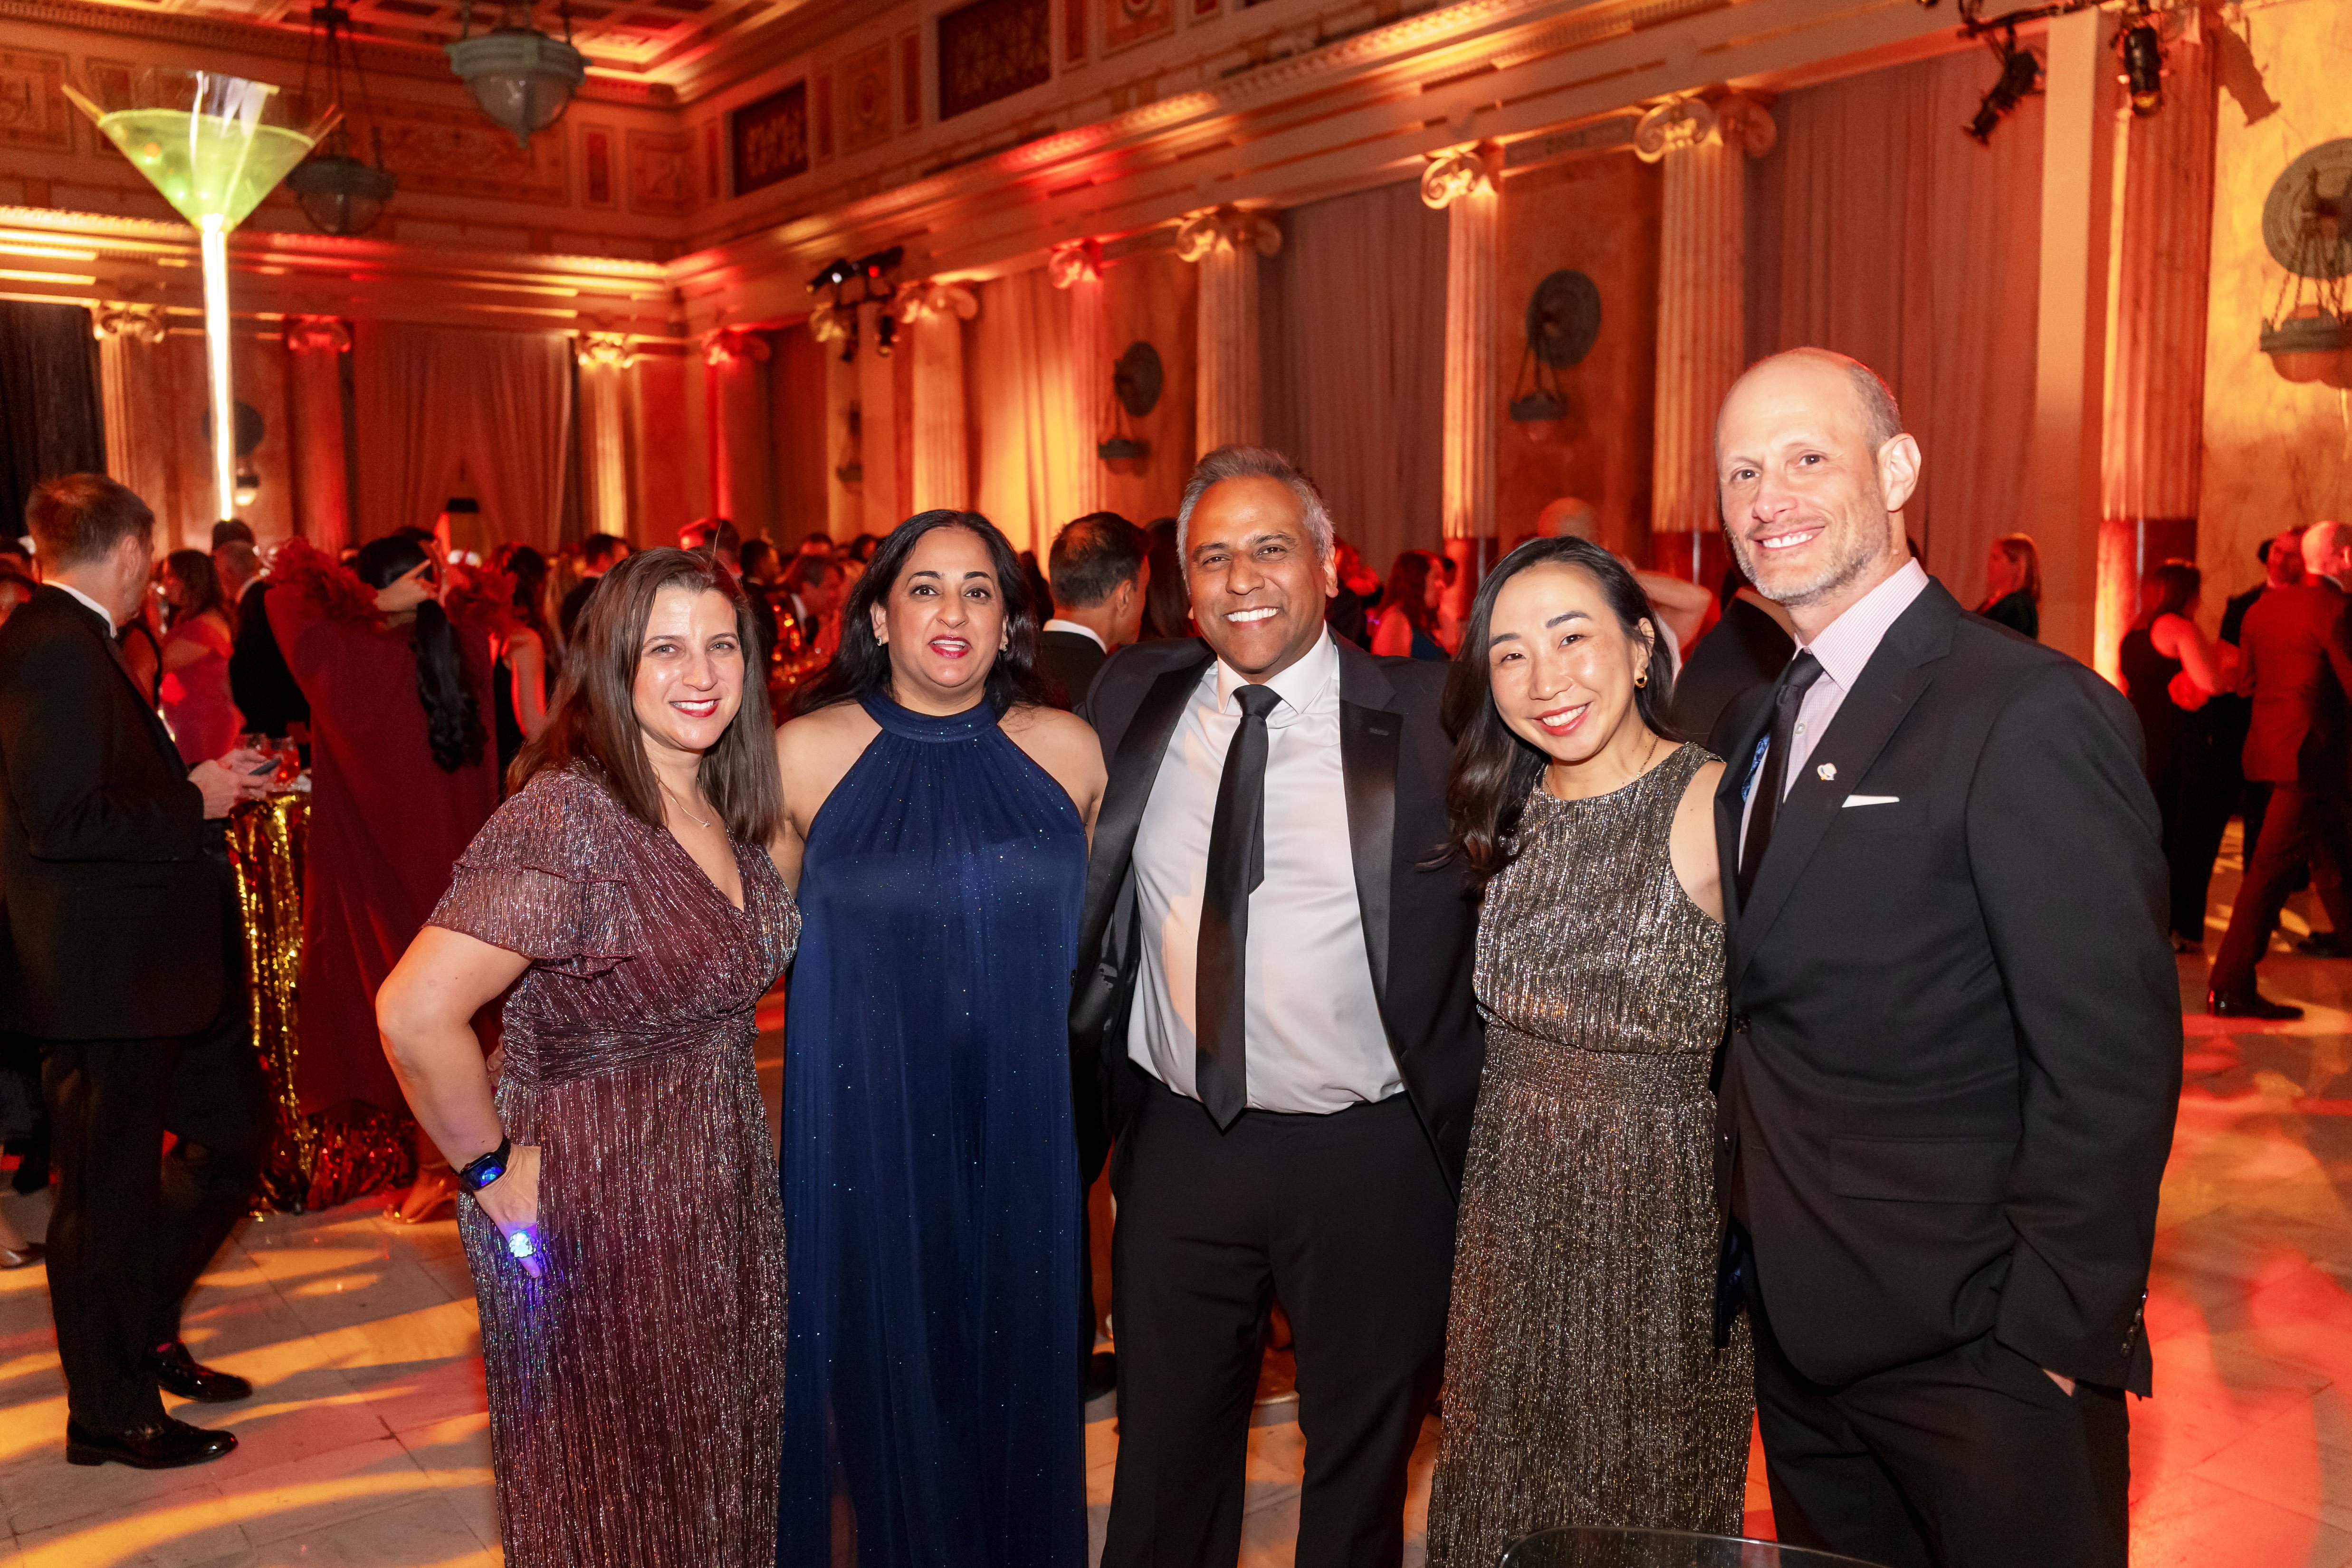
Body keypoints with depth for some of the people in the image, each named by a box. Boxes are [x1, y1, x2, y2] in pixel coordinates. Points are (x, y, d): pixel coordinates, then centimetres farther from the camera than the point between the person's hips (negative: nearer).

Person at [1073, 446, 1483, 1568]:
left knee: (1361, 1457, 20)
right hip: (1177, 1142, 3)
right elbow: (1073, 899, 10)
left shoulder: (1428, 717, -10)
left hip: (1369, 1153, -3)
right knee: (1166, 1454, 21)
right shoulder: (1130, 699, 1)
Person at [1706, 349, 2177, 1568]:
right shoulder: (1751, 727, 9)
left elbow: (2110, 1066, -18)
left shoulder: (2033, 715, -16)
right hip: (1797, 1335, 7)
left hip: (1972, 1354, -7)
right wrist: (1745, 1250, 7)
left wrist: (2054, 1337, -16)